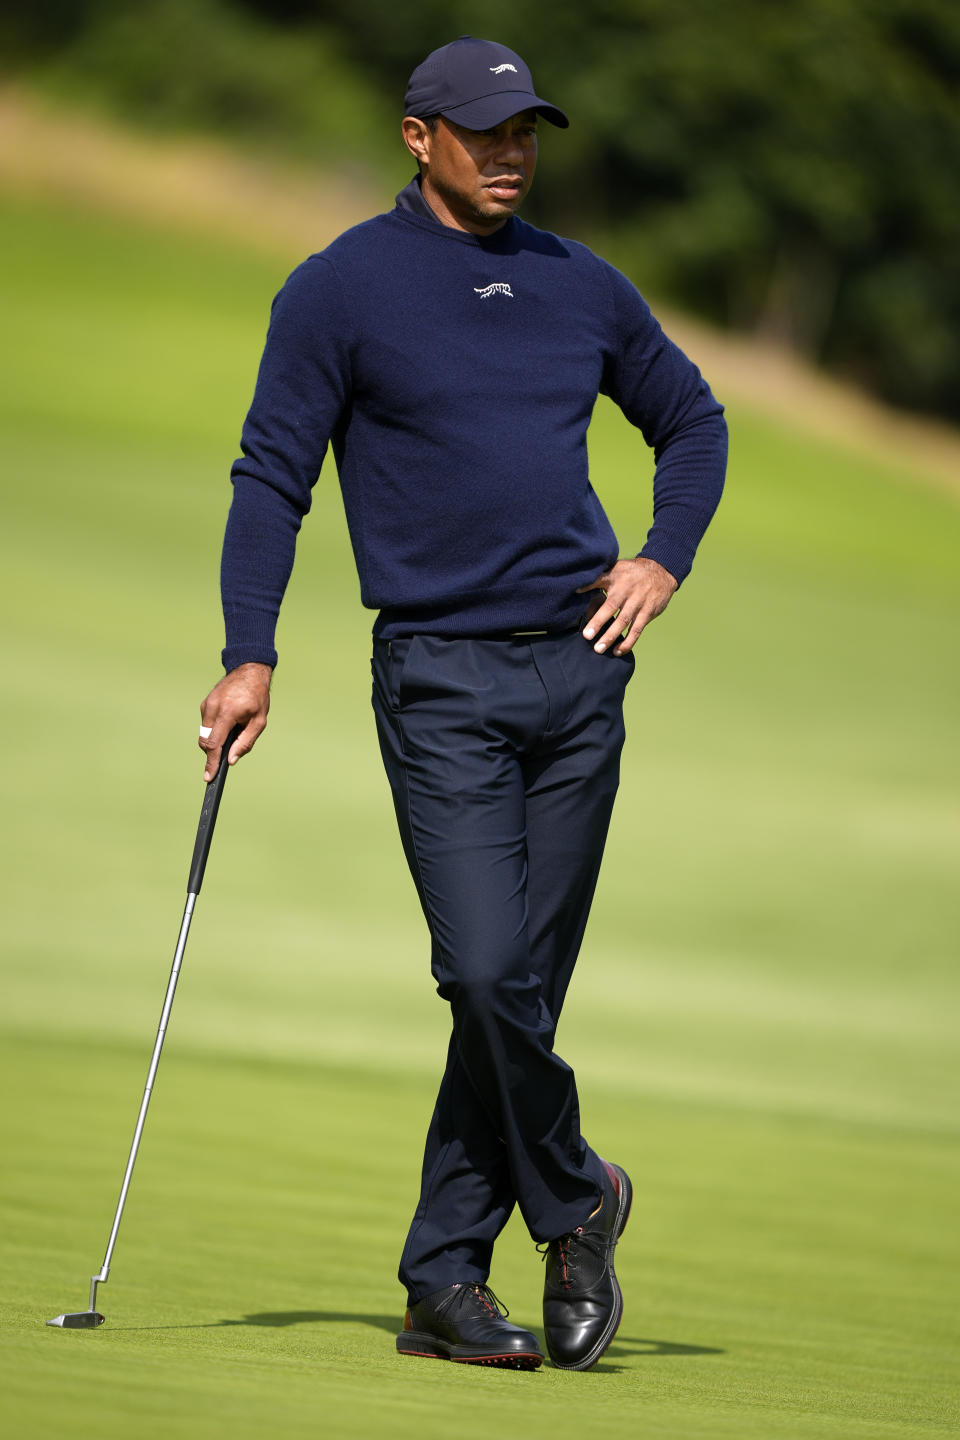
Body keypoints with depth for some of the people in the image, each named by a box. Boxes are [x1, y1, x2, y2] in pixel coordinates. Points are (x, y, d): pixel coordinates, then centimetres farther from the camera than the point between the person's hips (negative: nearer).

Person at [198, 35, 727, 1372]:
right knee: (485, 971, -17)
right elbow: (272, 474, -1)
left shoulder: (582, 286, 12)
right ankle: (575, 1198, 7)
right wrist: (250, 658, -9)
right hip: (440, 673, -4)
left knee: (527, 989, 2)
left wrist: (663, 562, 10)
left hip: (580, 673, 4)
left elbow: (693, 419, 26)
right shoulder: (341, 291, 0)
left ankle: (446, 1281, 8)